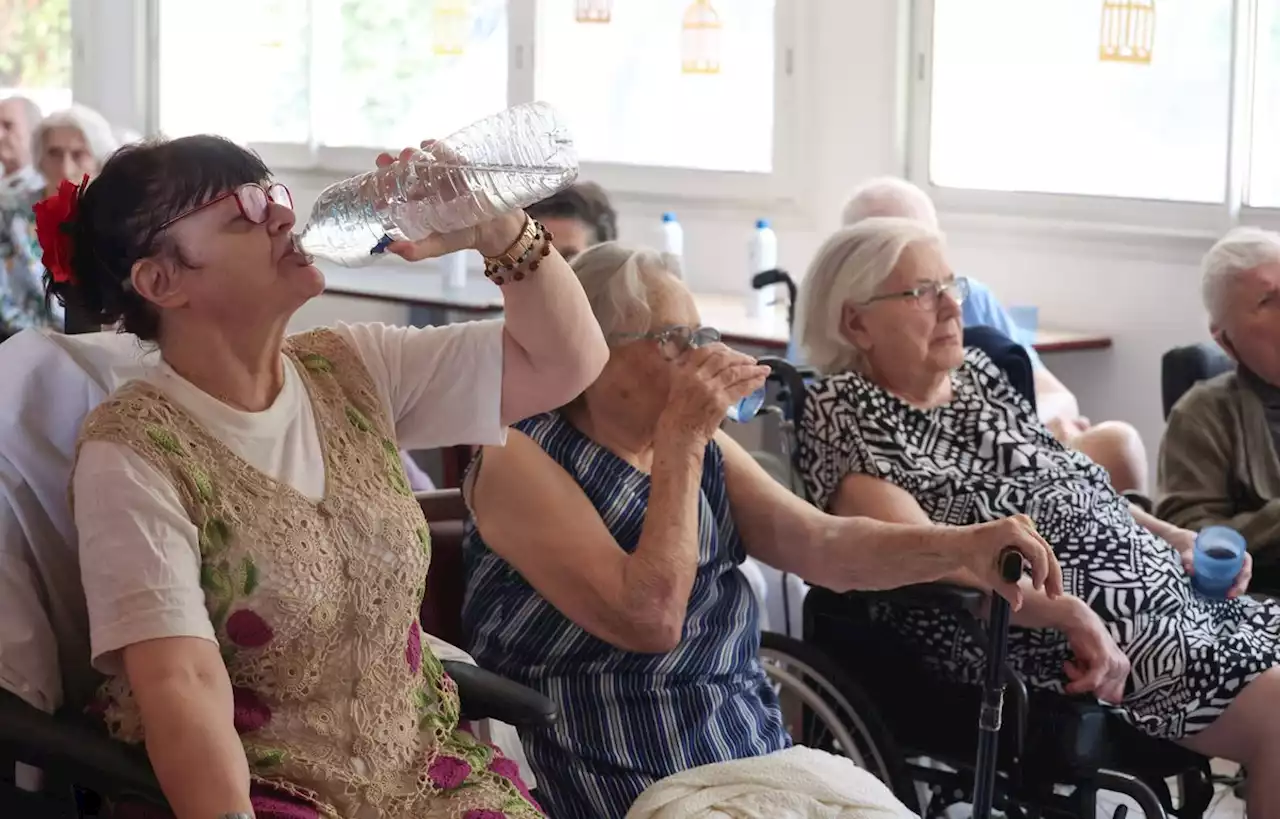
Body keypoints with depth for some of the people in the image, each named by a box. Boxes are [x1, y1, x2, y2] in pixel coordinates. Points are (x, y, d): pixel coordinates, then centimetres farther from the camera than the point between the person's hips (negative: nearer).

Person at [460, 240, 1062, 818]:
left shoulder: (702, 450, 11)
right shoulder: (520, 463, -10)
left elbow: (823, 545, -3)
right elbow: (649, 621, -21)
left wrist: (962, 545, -18)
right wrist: (682, 440, -19)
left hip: (762, 769, 6)